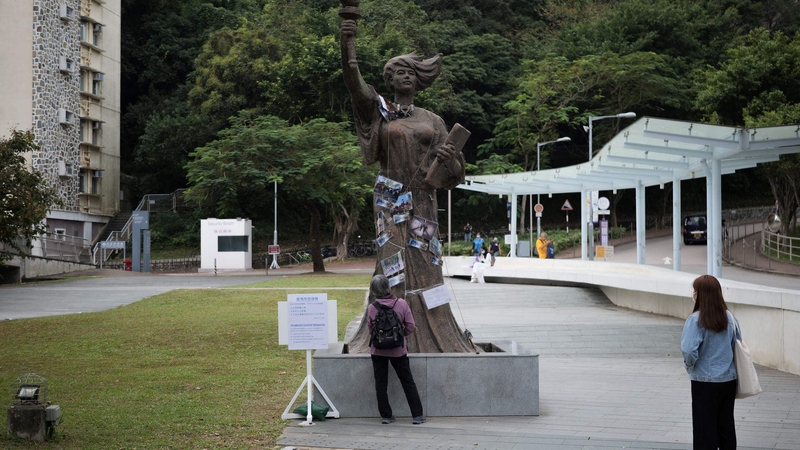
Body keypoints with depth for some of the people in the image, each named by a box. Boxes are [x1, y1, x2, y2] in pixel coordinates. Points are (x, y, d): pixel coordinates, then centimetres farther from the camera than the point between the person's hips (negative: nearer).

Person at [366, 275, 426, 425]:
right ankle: (417, 415, 10)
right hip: (398, 350, 0)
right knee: (408, 382, 10)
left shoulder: (371, 308, -12)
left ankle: (386, 415, 13)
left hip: (378, 351, 0)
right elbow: (411, 327, -9)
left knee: (381, 384, 11)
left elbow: (371, 329, -1)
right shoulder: (401, 304, -13)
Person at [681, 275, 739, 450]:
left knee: (705, 428, 5)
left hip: (705, 381, -5)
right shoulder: (729, 318, 1)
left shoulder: (696, 319, -16)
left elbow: (689, 350, -24)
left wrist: (690, 365, -6)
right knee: (726, 426, 14)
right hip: (729, 379, 5)